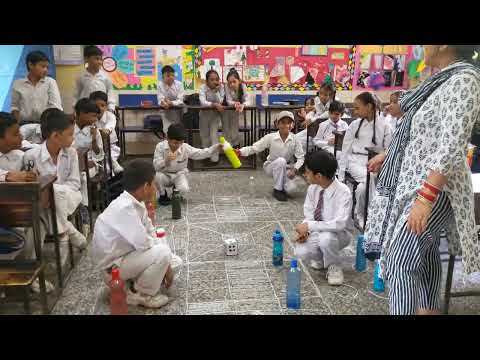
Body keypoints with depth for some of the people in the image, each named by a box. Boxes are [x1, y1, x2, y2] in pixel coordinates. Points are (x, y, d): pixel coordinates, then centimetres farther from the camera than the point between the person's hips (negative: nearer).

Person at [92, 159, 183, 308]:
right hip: (113, 265, -8)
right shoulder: (124, 208, -32)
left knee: (175, 263, 8)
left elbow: (152, 235, 2)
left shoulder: (136, 203, -3)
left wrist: (166, 265, -4)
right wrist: (165, 262, -12)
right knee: (162, 253, -27)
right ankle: (139, 294, -6)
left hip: (128, 253, 9)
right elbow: (144, 243, -32)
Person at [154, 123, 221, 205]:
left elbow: (200, 153, -16)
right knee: (157, 176, -34)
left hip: (179, 174, 0)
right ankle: (163, 195, -1)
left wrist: (215, 148, -29)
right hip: (165, 174, 0)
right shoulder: (160, 146, -17)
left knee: (184, 189, -30)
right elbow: (156, 166, -22)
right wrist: (166, 160, -43)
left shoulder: (185, 148, -14)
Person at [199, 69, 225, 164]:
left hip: (215, 114, -1)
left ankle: (214, 158, -2)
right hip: (204, 113, 1)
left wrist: (216, 91, -33)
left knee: (214, 135, -10)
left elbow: (220, 102, -24)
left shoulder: (221, 87, -16)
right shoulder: (203, 87, -19)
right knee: (204, 135, 13)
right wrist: (215, 105, -46)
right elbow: (202, 102, -34)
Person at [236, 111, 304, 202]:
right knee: (281, 161, -36)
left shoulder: (294, 139, -13)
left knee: (291, 189, -26)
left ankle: (282, 184, 14)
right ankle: (277, 190, -16)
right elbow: (254, 148, -17)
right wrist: (240, 152, -32)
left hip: (286, 168, 1)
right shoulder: (270, 137, -17)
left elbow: (300, 157, -9)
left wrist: (295, 169, -24)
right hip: (271, 167, -1)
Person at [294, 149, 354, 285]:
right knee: (301, 252, -24)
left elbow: (340, 223, -37)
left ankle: (334, 266, -7)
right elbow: (309, 216, 0)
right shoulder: (313, 188, -10)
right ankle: (320, 257, 11)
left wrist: (310, 226, -37)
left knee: (326, 238, -38)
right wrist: (304, 230, -21)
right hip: (317, 232, 4)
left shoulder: (343, 192, -27)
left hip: (339, 234, -4)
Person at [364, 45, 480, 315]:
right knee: (424, 255, 17)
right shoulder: (446, 78, 12)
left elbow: (451, 146, -27)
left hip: (433, 188, -10)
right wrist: (388, 154, 27)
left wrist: (425, 198, -31)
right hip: (417, 181, 10)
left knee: (399, 262, -11)